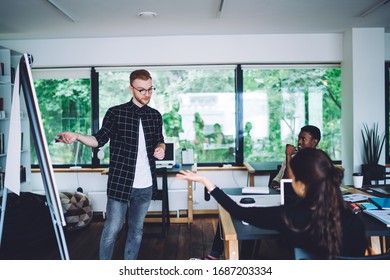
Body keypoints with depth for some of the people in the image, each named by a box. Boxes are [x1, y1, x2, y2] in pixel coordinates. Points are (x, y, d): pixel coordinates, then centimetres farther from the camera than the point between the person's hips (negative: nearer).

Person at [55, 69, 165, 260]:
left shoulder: (155, 116, 7)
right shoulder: (116, 113, -5)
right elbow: (100, 140, -2)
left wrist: (160, 148, -5)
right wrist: (77, 136, -20)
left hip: (145, 185, 4)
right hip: (120, 182, -4)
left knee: (136, 229, 14)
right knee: (112, 229, 2)